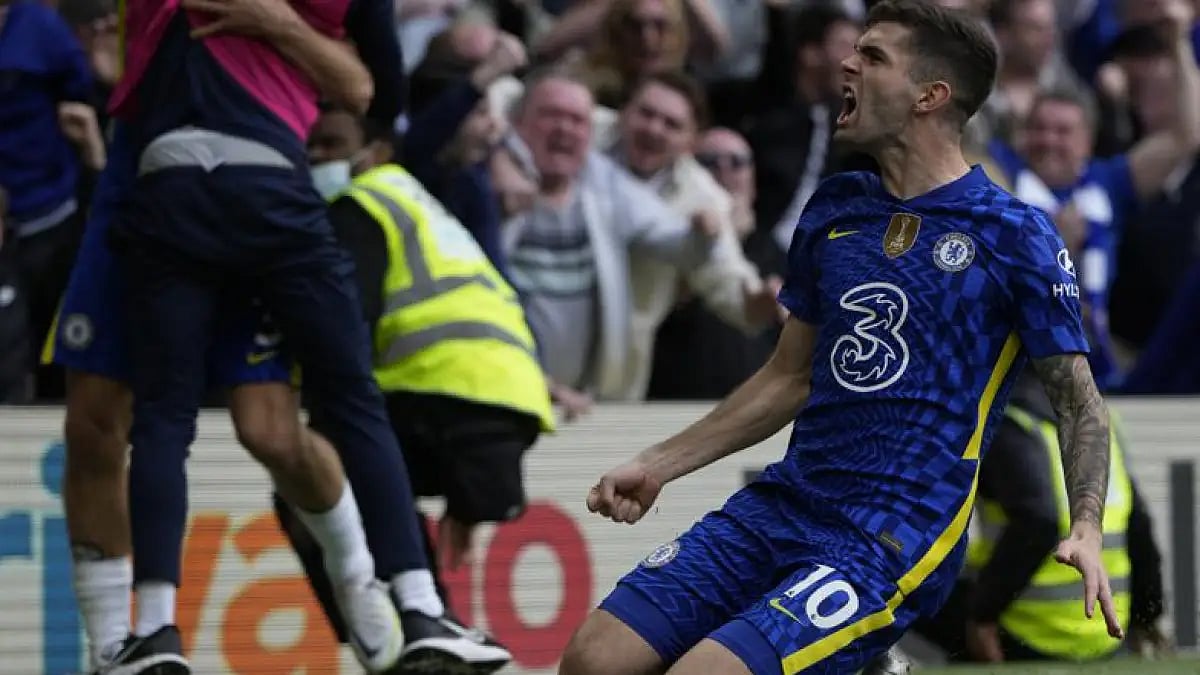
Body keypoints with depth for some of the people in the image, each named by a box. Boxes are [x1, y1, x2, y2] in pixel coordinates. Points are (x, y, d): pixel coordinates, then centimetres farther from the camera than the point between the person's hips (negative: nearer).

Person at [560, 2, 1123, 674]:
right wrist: (659, 465, 16)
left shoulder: (1016, 235, -5)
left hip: (891, 546, -6)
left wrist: (1086, 528, -18)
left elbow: (1078, 398, -2)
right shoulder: (835, 208, 13)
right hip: (779, 507, 6)